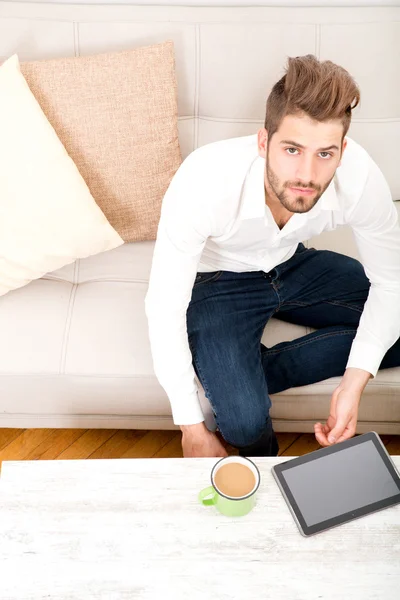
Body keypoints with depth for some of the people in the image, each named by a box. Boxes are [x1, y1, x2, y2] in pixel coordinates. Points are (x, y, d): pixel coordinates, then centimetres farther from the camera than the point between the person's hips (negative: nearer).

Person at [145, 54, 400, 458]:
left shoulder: (359, 175, -27)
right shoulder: (205, 181, -35)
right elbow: (164, 308, -27)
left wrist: (354, 382, -26)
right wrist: (192, 430, -21)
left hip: (293, 264, 4)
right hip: (218, 282, -4)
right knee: (246, 422, -24)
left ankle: (256, 372, -10)